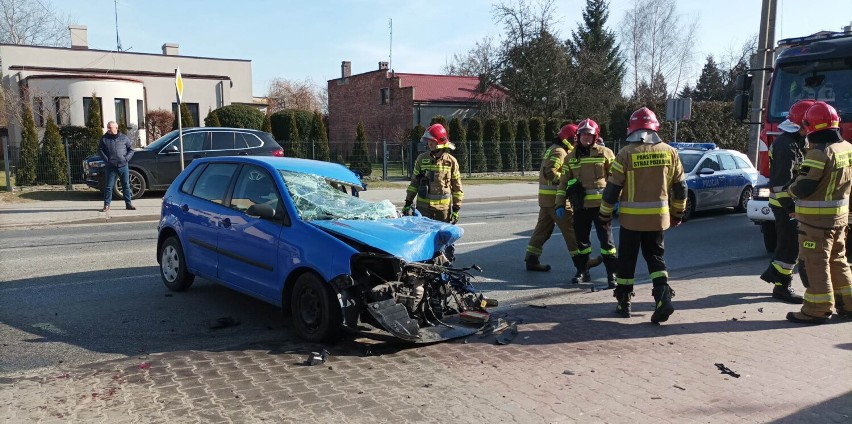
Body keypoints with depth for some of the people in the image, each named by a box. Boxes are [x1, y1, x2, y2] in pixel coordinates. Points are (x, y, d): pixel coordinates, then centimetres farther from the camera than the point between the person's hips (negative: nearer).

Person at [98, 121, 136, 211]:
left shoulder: (124, 138, 7)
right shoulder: (104, 138, 6)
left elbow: (131, 150, 9)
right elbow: (100, 150, 5)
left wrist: (126, 158, -6)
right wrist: (106, 160, -8)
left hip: (123, 166, 1)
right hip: (110, 167, -1)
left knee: (126, 185, 5)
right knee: (108, 186, 0)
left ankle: (128, 204, 12)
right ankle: (106, 205, 4)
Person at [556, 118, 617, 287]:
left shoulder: (605, 153, 0)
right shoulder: (571, 157, 10)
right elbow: (564, 181, 11)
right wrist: (560, 203, 6)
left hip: (600, 204, -3)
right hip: (580, 205, 4)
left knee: (606, 239, -1)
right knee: (581, 239, 11)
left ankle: (612, 274, 6)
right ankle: (582, 271, 25)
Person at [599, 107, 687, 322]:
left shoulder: (626, 153, -10)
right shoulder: (669, 152, 1)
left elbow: (613, 188, -8)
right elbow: (680, 187, 8)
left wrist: (605, 214, 4)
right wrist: (678, 213, 20)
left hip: (631, 217, -3)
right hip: (658, 216, 3)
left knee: (627, 259, 10)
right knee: (655, 257, 14)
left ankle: (623, 302, 19)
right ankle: (663, 295, -5)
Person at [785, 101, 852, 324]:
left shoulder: (819, 153, -21)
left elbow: (802, 187, -21)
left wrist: (790, 190, -1)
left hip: (816, 218, -9)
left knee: (816, 262, -2)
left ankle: (817, 310, 3)